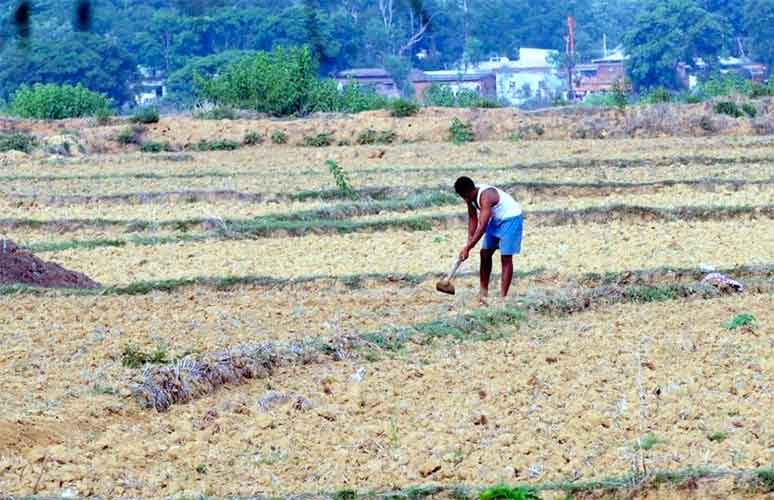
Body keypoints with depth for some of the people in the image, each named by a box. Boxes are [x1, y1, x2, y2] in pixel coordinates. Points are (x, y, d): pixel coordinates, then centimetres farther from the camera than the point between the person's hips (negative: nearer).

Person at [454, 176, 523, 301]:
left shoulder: (485, 196, -34)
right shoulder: (471, 196, -8)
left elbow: (482, 226, -35)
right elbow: (473, 218, 3)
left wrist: (468, 247, -33)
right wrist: (469, 240, -5)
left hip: (511, 218, -9)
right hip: (496, 219, 9)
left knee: (506, 257, -11)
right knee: (485, 253, 8)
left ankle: (503, 297, -10)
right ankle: (484, 292, 17)